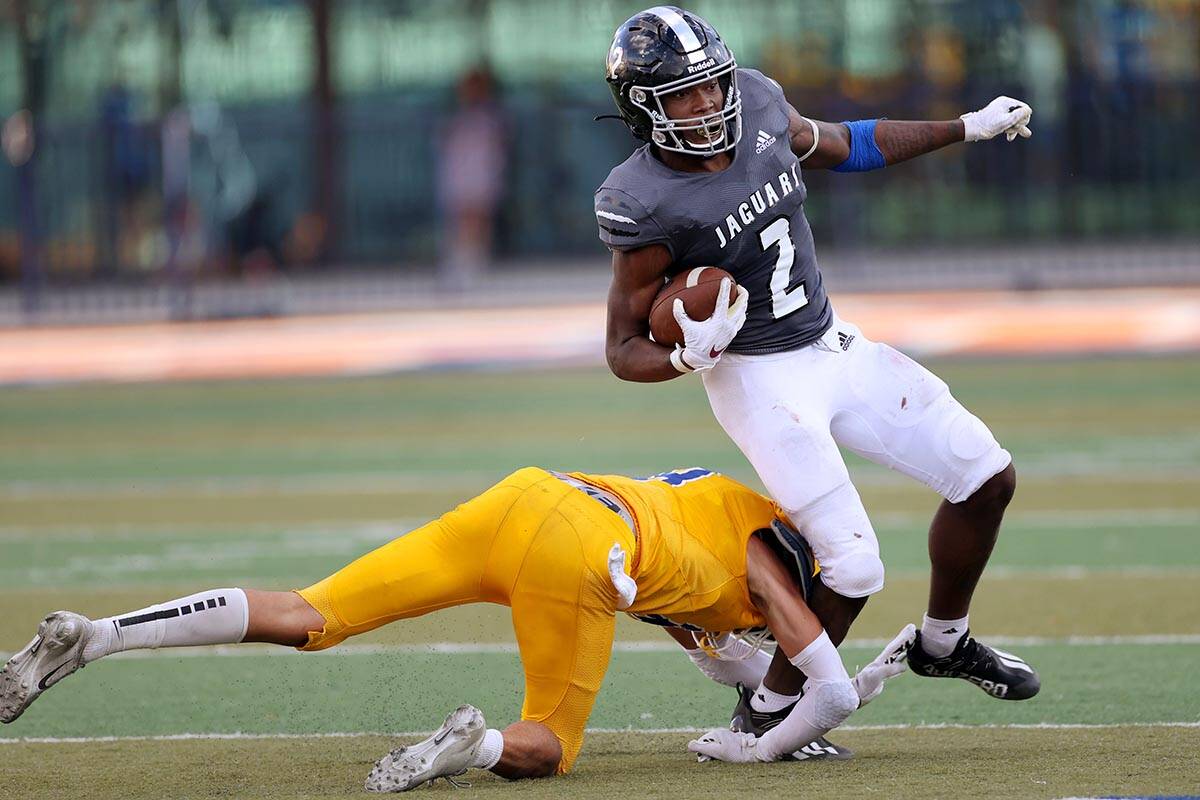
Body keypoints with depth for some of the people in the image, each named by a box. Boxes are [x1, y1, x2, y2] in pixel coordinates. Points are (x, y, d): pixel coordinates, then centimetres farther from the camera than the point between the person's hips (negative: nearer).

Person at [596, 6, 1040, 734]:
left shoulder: (758, 107, -6)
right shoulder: (647, 207, -22)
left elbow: (842, 147, 16)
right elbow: (625, 351, -14)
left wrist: (969, 128, 18)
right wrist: (688, 356, -36)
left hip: (837, 347, 7)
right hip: (760, 380, -7)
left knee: (987, 477, 8)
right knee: (854, 568, -15)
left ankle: (944, 643, 32)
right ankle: (769, 710, 8)